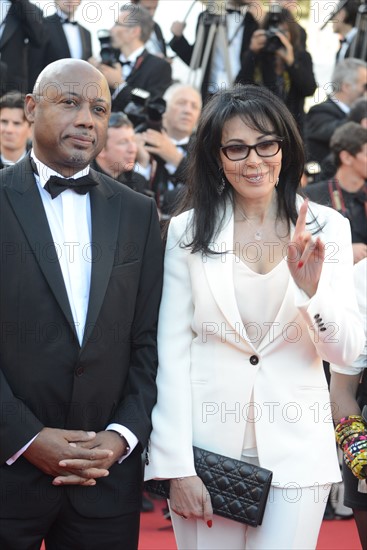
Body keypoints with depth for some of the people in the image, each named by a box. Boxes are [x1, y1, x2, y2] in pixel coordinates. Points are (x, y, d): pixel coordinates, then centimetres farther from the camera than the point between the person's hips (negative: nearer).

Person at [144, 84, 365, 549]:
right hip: (206, 445, 0)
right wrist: (176, 467, -10)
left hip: (296, 453, 1)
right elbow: (172, 351, -4)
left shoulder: (327, 228, 1)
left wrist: (312, 289, -20)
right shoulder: (188, 230, -1)